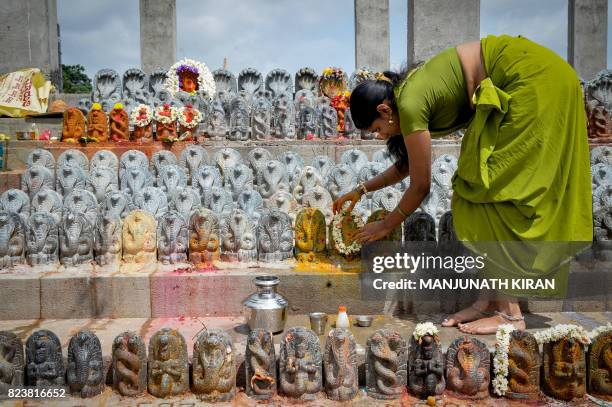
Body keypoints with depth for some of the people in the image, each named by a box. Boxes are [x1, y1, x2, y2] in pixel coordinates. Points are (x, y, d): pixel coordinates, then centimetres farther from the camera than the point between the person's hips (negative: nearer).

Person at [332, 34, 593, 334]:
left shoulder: (410, 104, -18)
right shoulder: (406, 93, 9)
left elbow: (420, 185, -9)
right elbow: (406, 165, 23)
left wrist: (386, 225, 5)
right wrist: (361, 191, 26)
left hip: (533, 79, -9)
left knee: (491, 189, -11)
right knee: (477, 189, 5)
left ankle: (509, 312, -8)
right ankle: (490, 299, 7)